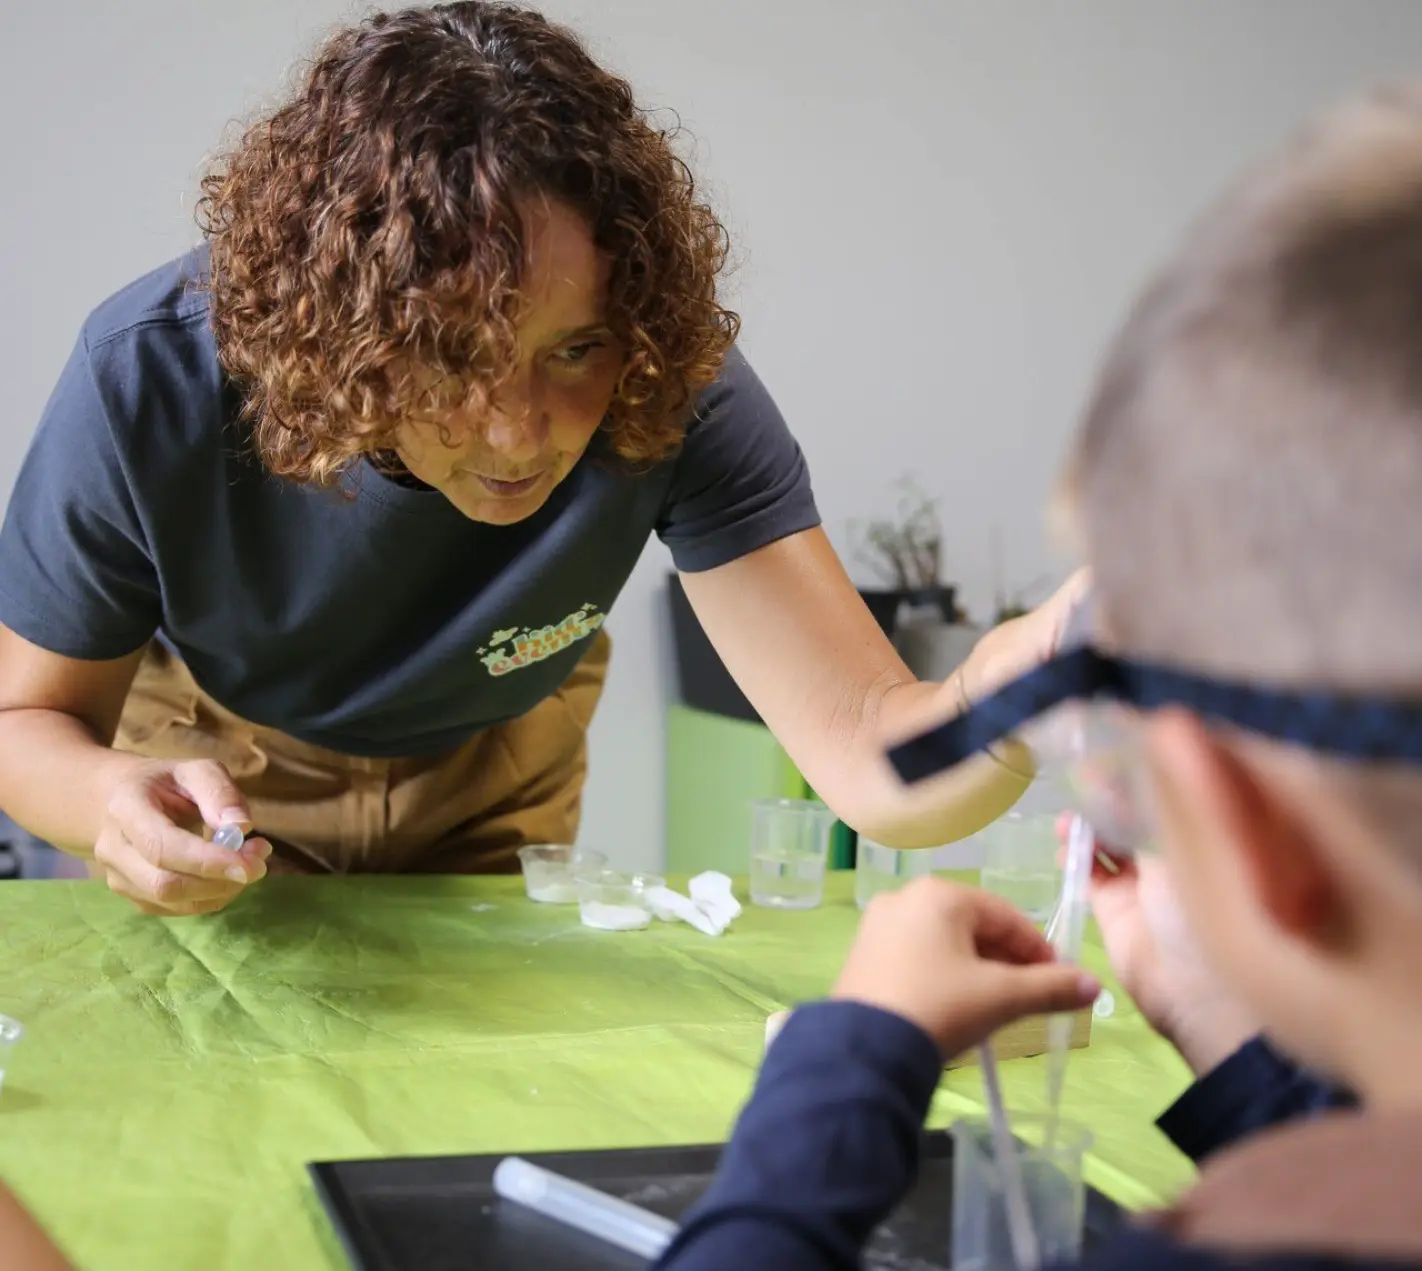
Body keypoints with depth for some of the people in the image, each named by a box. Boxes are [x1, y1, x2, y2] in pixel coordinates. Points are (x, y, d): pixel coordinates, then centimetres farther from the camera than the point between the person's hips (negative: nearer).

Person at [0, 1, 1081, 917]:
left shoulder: (673, 393, -36)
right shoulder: (151, 384, -37)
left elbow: (870, 756, -42)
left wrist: (1004, 695, -66)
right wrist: (113, 803, -45)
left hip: (495, 770, 1)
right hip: (222, 760, -1)